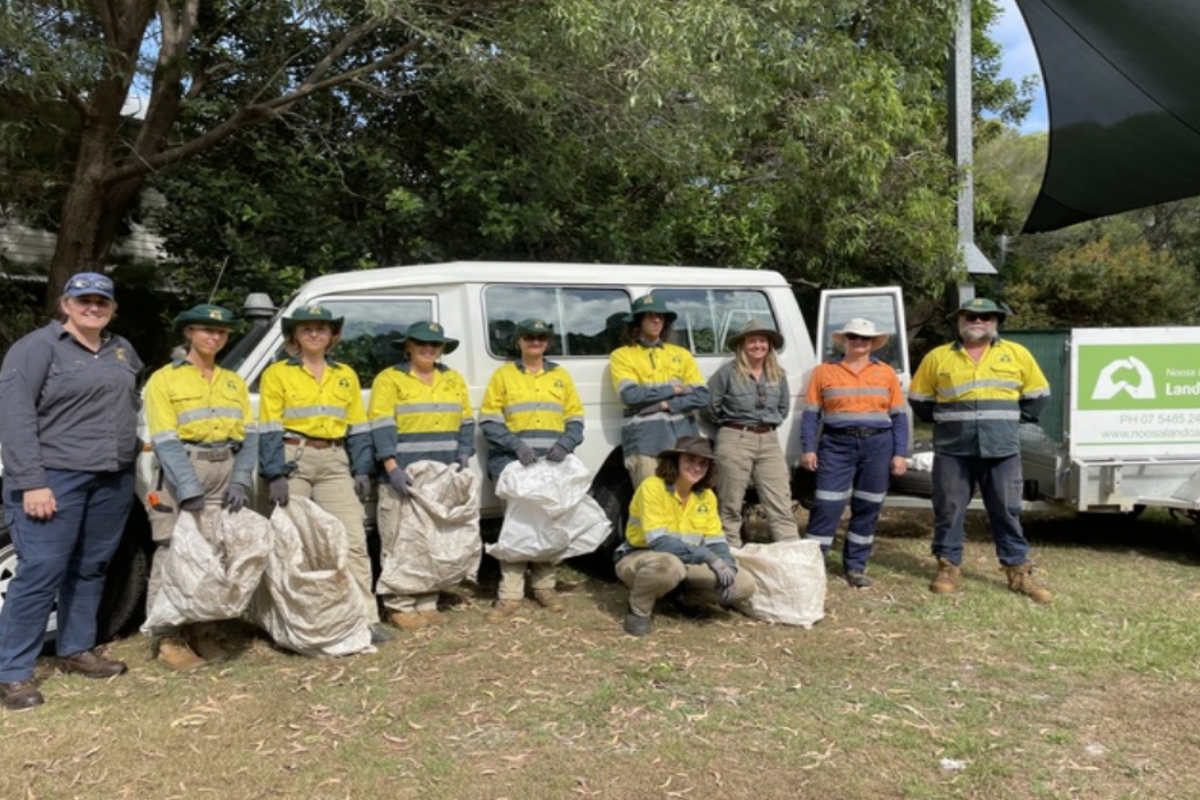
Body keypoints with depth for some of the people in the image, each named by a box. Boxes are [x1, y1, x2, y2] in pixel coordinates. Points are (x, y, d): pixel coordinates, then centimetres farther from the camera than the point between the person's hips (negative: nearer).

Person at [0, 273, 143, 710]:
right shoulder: (37, 347, -6)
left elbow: (134, 406, 26)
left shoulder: (122, 350, 14)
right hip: (55, 478, -6)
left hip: (114, 480, 6)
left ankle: (76, 650, 27)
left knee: (91, 569, 14)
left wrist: (136, 450, 13)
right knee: (40, 573, -6)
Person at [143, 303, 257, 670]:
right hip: (182, 473, -5)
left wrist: (240, 480, -9)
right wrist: (190, 491, -20)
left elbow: (249, 435, 8)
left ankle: (205, 633, 17)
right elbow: (165, 441, -10)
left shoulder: (234, 381, 14)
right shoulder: (164, 379, -1)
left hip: (226, 472, 5)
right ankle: (167, 638, 5)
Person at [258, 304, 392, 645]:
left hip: (335, 462, 3)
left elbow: (357, 427, 13)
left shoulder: (346, 375, 13)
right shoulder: (278, 374, 2)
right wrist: (275, 475, -12)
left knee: (353, 539, -4)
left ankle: (366, 617, -1)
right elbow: (269, 429, -4)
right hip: (293, 460, -2)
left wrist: (362, 470, 6)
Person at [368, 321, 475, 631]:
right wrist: (392, 467, -18)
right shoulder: (390, 379, 1)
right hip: (404, 475, -5)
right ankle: (401, 606, 2)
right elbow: (381, 427, -8)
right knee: (402, 542, -6)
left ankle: (428, 603, 17)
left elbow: (466, 423, 16)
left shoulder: (454, 379, 16)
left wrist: (464, 458, 2)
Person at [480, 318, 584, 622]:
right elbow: (489, 420, 1)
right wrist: (516, 445, -14)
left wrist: (565, 444, -7)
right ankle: (510, 594, -4)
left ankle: (544, 586, 17)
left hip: (553, 464, 3)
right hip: (514, 463, -2)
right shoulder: (503, 375, 8)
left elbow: (575, 418, 13)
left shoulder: (561, 375, 16)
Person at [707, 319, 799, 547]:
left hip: (769, 441, 4)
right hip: (735, 440, -4)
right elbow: (710, 406, -3)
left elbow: (784, 407, 24)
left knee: (781, 505, 1)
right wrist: (729, 424, 6)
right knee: (731, 505, 1)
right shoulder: (728, 372, -5)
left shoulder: (778, 375, 10)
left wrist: (770, 423, 14)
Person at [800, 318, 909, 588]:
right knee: (826, 506, -6)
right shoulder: (824, 371, 6)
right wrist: (808, 449, -5)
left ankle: (855, 567, 17)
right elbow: (811, 413, 3)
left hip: (878, 446, 2)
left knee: (868, 508, 6)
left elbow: (899, 416, 8)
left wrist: (900, 453, 1)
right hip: (837, 445, -2)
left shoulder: (886, 372, 9)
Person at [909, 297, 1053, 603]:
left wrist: (1013, 419, 8)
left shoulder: (1017, 354, 6)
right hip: (952, 450, 0)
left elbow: (1038, 394, 14)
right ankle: (949, 566, 15)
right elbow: (919, 398, 14)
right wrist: (941, 420, 7)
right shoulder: (937, 357, 5)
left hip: (1002, 450, 0)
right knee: (949, 510, 4)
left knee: (1007, 512, 5)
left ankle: (1019, 572, 13)